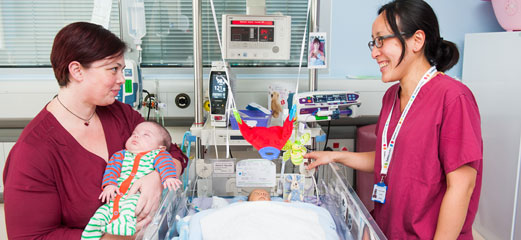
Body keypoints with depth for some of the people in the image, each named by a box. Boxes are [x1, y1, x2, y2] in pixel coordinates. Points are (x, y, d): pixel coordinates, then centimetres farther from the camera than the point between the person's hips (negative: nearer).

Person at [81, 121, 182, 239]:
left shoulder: (157, 155, 12)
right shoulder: (121, 155, 25)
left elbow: (165, 163, -7)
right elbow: (112, 167, 12)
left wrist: (169, 177, -29)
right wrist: (109, 184, -8)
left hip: (138, 197, -5)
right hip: (114, 198, 5)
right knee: (99, 215, -13)